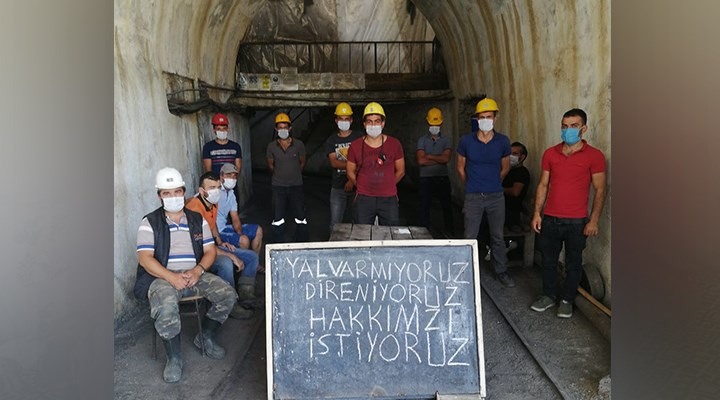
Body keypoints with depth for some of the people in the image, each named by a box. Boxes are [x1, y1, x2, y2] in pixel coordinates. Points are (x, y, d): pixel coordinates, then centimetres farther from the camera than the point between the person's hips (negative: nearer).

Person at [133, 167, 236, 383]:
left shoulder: (198, 219, 14)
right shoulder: (150, 223, 3)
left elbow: (210, 251, 9)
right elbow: (145, 258, -7)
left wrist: (198, 271, -12)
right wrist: (171, 277, -21)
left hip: (194, 274, 4)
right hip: (162, 277, -4)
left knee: (228, 294, -18)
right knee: (165, 307, -36)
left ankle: (205, 337, 7)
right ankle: (174, 358, -13)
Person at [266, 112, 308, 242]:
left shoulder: (298, 145, -5)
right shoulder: (271, 146, -3)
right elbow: (270, 165, 12)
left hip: (296, 185, 0)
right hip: (278, 187, 1)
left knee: (300, 217, 6)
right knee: (278, 218, 7)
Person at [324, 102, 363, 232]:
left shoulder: (358, 137, 1)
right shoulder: (331, 141, 9)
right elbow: (333, 162, -5)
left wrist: (352, 180, -15)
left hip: (355, 187, -1)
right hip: (338, 188, 2)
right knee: (335, 225, -1)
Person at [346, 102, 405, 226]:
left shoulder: (394, 144, -1)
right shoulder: (355, 146, -1)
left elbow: (400, 171, 10)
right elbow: (350, 173, 10)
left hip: (389, 199, 0)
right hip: (363, 200, 0)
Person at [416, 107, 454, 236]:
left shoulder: (446, 140, 5)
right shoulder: (422, 140, 3)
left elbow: (447, 158, -12)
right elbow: (421, 161, -11)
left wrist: (429, 156, -9)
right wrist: (439, 159, -9)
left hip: (443, 178, 1)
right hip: (426, 178, 0)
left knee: (446, 206, 9)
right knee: (424, 207, 4)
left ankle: (450, 231, 22)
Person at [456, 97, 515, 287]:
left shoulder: (503, 141, -4)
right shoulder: (466, 140, -7)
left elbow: (505, 167, 12)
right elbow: (461, 167, 8)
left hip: (496, 196, 1)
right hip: (473, 197, -1)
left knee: (498, 236, 11)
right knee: (470, 237, 4)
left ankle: (502, 271, 27)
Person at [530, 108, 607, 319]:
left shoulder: (594, 156, -5)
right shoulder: (550, 154, 5)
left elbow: (599, 190, -4)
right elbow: (543, 185, 9)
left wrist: (594, 221, -9)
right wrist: (537, 213, 3)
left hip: (576, 222, -3)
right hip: (550, 219, 3)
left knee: (573, 264, 10)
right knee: (548, 261, 13)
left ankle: (567, 300, 26)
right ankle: (548, 296, 30)